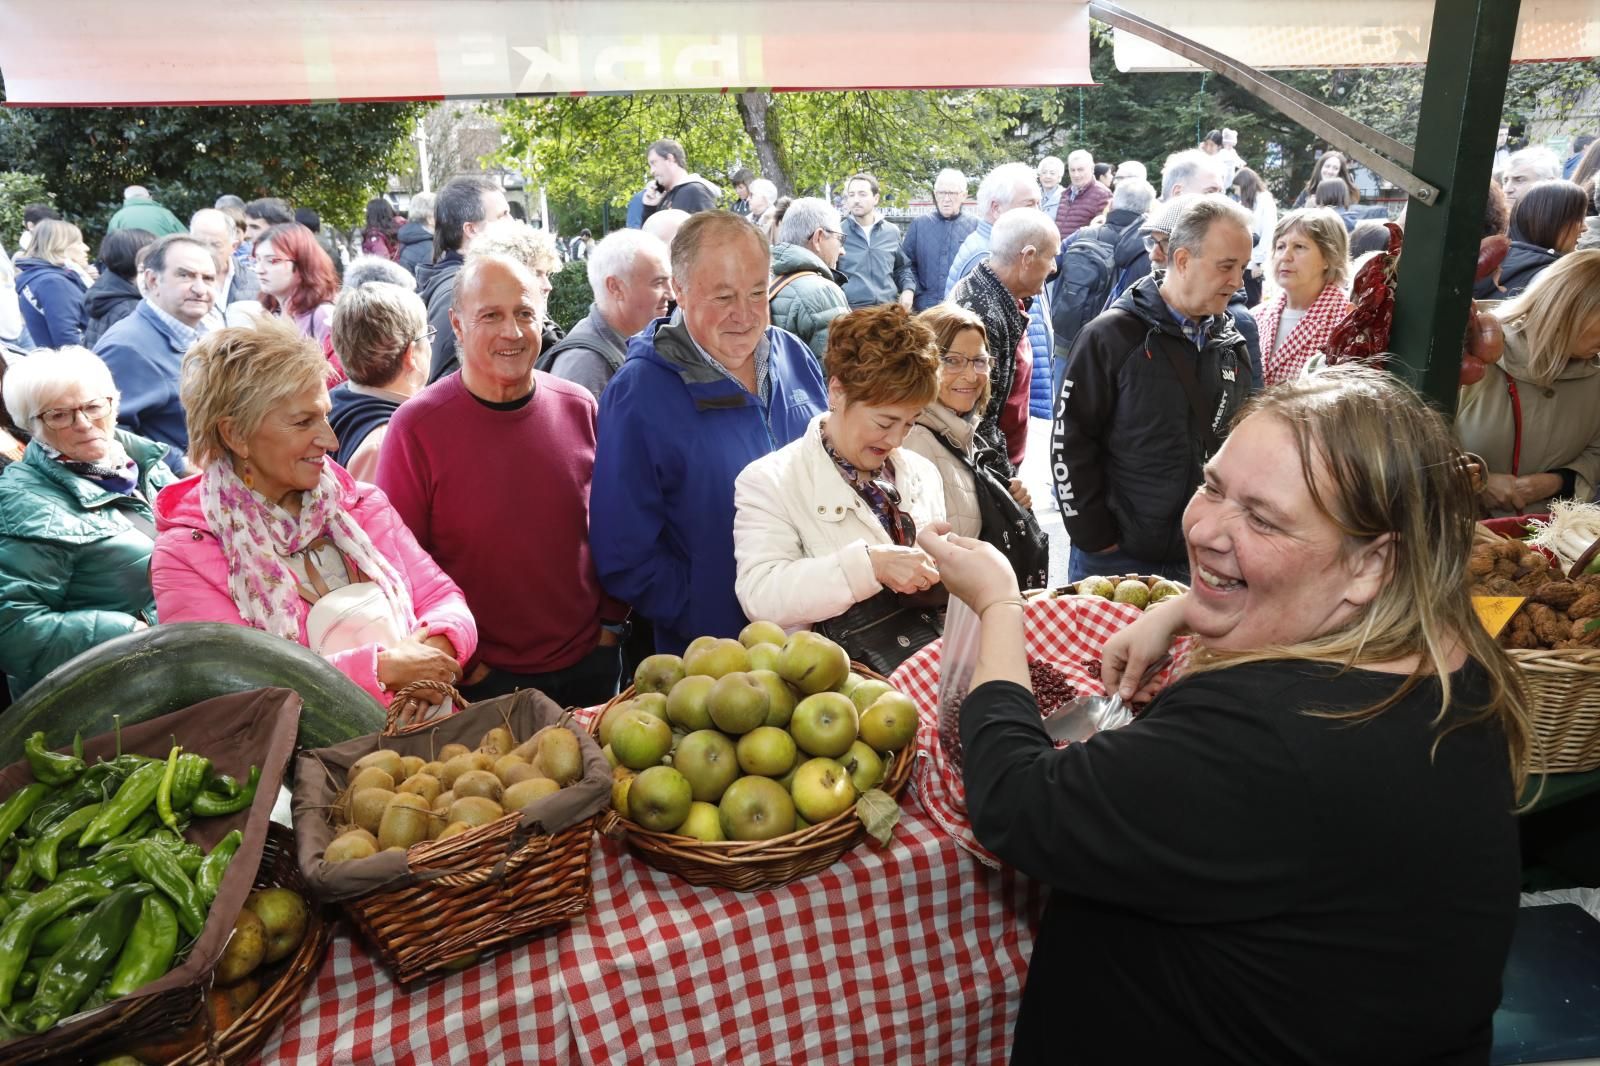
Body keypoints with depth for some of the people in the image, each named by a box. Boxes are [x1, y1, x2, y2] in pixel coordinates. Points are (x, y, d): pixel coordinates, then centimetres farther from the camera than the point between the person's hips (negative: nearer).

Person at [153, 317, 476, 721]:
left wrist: (434, 645, -13)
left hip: (423, 730, 4)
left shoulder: (360, 503, 12)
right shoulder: (183, 555, -1)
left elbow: (442, 597, 10)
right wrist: (383, 667, -16)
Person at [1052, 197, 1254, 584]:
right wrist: (1095, 537, -11)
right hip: (1117, 559, -5)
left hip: (1205, 560, 5)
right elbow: (1069, 441, -10)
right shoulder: (1110, 336, -10)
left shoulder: (1232, 344, 7)